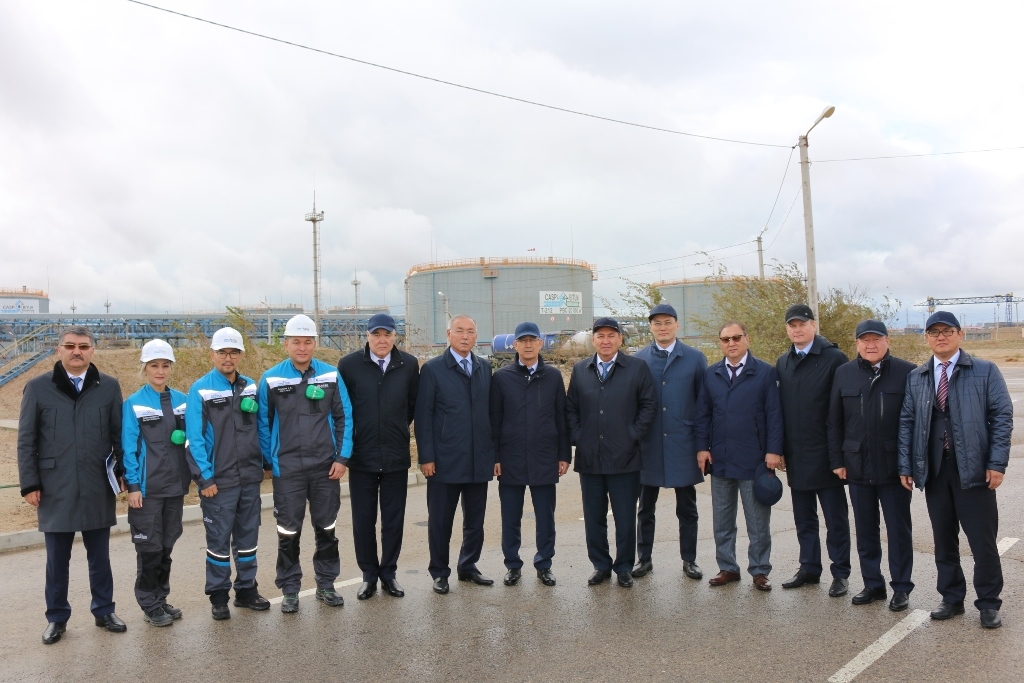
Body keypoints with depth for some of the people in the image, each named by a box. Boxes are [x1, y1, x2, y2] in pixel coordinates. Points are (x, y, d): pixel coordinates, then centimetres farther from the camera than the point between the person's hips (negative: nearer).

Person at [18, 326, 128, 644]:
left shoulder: (109, 387, 2)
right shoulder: (38, 387, 0)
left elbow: (119, 434, 5)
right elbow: (26, 441, 1)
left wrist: (125, 472, 2)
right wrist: (30, 484, -3)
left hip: (98, 489, 1)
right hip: (56, 489, -1)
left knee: (100, 555, 12)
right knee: (57, 559, 10)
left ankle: (104, 611, 26)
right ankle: (57, 617, 26)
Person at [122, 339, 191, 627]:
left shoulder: (182, 400, 6)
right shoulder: (134, 404, -6)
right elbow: (129, 447, -8)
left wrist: (184, 437, -5)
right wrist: (133, 485, -12)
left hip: (175, 485, 4)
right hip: (146, 487, -4)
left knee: (167, 545, 13)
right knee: (149, 546, 2)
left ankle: (162, 599, 26)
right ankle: (149, 605, 16)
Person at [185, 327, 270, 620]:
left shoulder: (251, 387, 7)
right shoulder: (200, 390, -7)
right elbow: (194, 437, -10)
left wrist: (263, 464, 7)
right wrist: (204, 477, -13)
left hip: (250, 477, 4)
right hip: (218, 480, -4)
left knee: (248, 536, 12)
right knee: (218, 539, 4)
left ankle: (247, 589, 25)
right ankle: (218, 596, 18)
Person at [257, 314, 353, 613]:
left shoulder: (331, 375, 0)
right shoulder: (271, 379, -4)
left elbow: (344, 417, 2)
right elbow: (263, 423, 2)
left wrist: (342, 457, -3)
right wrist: (270, 461, 1)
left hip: (326, 467, 2)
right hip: (287, 468, -1)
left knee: (326, 528, 11)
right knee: (288, 532, 6)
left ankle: (326, 584, 27)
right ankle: (290, 590, 22)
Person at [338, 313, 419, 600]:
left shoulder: (409, 365, -1)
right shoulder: (349, 364, -5)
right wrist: (348, 442, 5)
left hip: (396, 457, 1)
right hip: (361, 457, -1)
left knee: (394, 520, 10)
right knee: (363, 520, 8)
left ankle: (389, 573, 25)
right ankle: (369, 575, 23)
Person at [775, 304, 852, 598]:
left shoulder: (834, 358, -8)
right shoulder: (783, 363, 9)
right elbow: (780, 407, 11)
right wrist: (780, 448, 7)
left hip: (826, 454, -5)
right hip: (796, 456, 6)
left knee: (835, 518, 6)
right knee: (804, 518, 14)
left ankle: (840, 573, 17)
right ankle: (809, 568, 26)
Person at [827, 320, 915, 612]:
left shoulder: (906, 372, -4)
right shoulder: (844, 373, 4)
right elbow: (834, 421, 6)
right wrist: (837, 460, 2)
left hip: (894, 465, -3)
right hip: (857, 465, 3)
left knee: (898, 529, 7)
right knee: (865, 530, 12)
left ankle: (901, 587, 19)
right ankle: (873, 584, 24)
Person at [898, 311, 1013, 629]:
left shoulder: (985, 371, 1)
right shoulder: (916, 377, 10)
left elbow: (1002, 417, -3)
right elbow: (906, 422, 9)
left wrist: (997, 463, -10)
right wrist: (906, 465, 3)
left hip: (974, 469, -3)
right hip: (933, 470, 3)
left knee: (982, 540, 3)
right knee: (943, 540, 11)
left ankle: (988, 603, 19)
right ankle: (951, 597, 25)